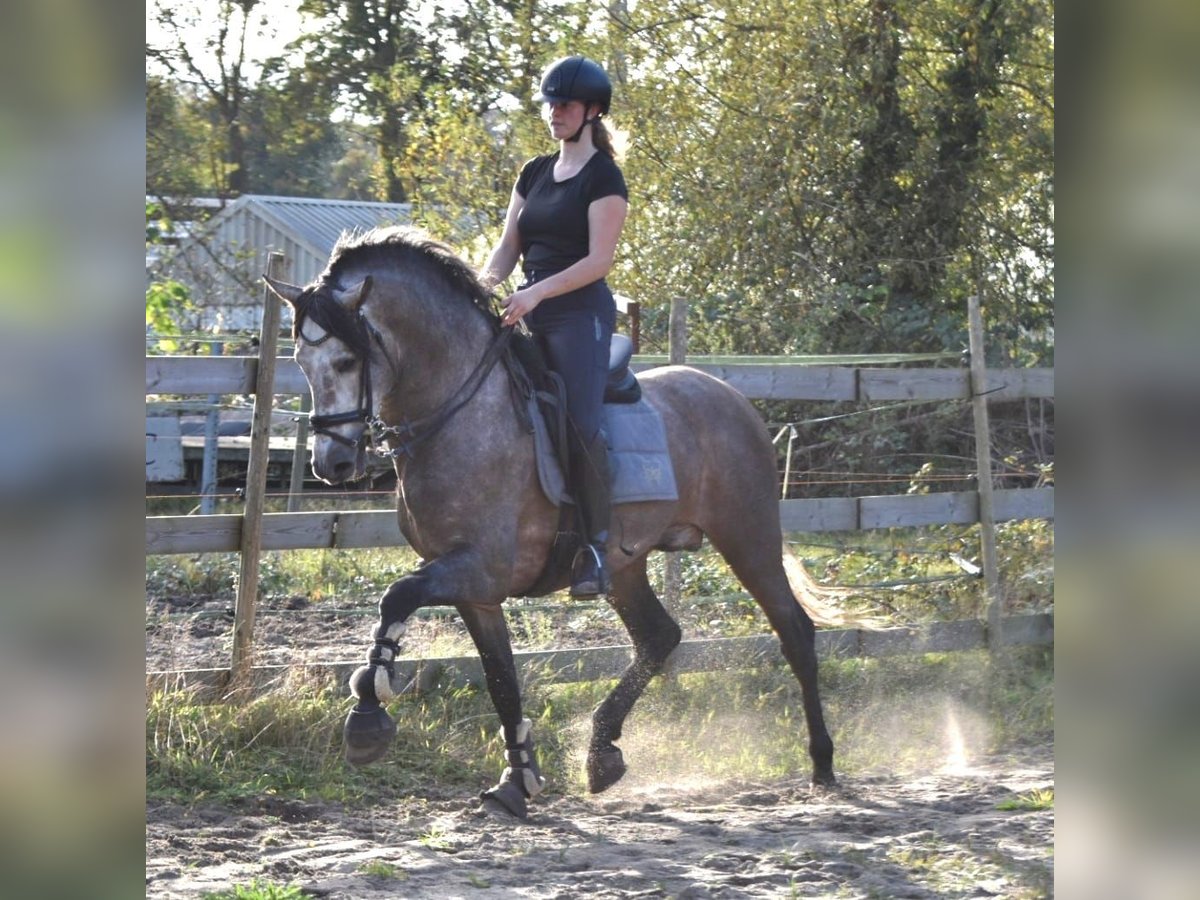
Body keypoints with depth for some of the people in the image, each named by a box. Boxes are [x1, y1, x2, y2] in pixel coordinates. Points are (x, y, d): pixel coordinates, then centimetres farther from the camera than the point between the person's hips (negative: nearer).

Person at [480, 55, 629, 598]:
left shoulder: (603, 177, -4)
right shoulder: (534, 173, 18)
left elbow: (598, 259, -12)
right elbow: (509, 244, 15)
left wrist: (537, 292, -23)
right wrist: (486, 282, -6)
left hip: (581, 311, -8)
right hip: (531, 315, 8)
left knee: (581, 424, -21)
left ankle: (596, 543, -17)